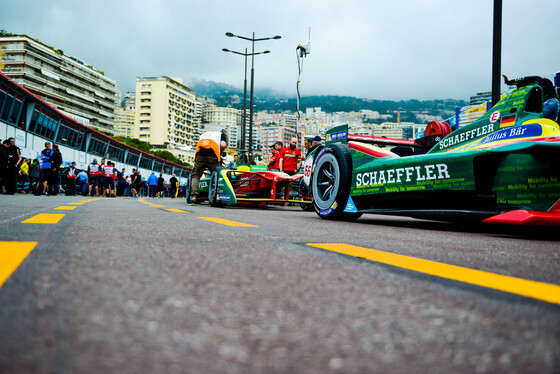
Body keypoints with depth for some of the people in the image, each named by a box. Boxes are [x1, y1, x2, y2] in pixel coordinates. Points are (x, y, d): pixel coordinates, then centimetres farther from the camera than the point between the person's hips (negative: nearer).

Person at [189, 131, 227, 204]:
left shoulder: (204, 134, 39)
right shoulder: (221, 134, 27)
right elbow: (223, 145, 5)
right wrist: (220, 153, 22)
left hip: (199, 154, 3)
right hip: (212, 156, -3)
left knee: (196, 175, 12)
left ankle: (194, 196, -4)